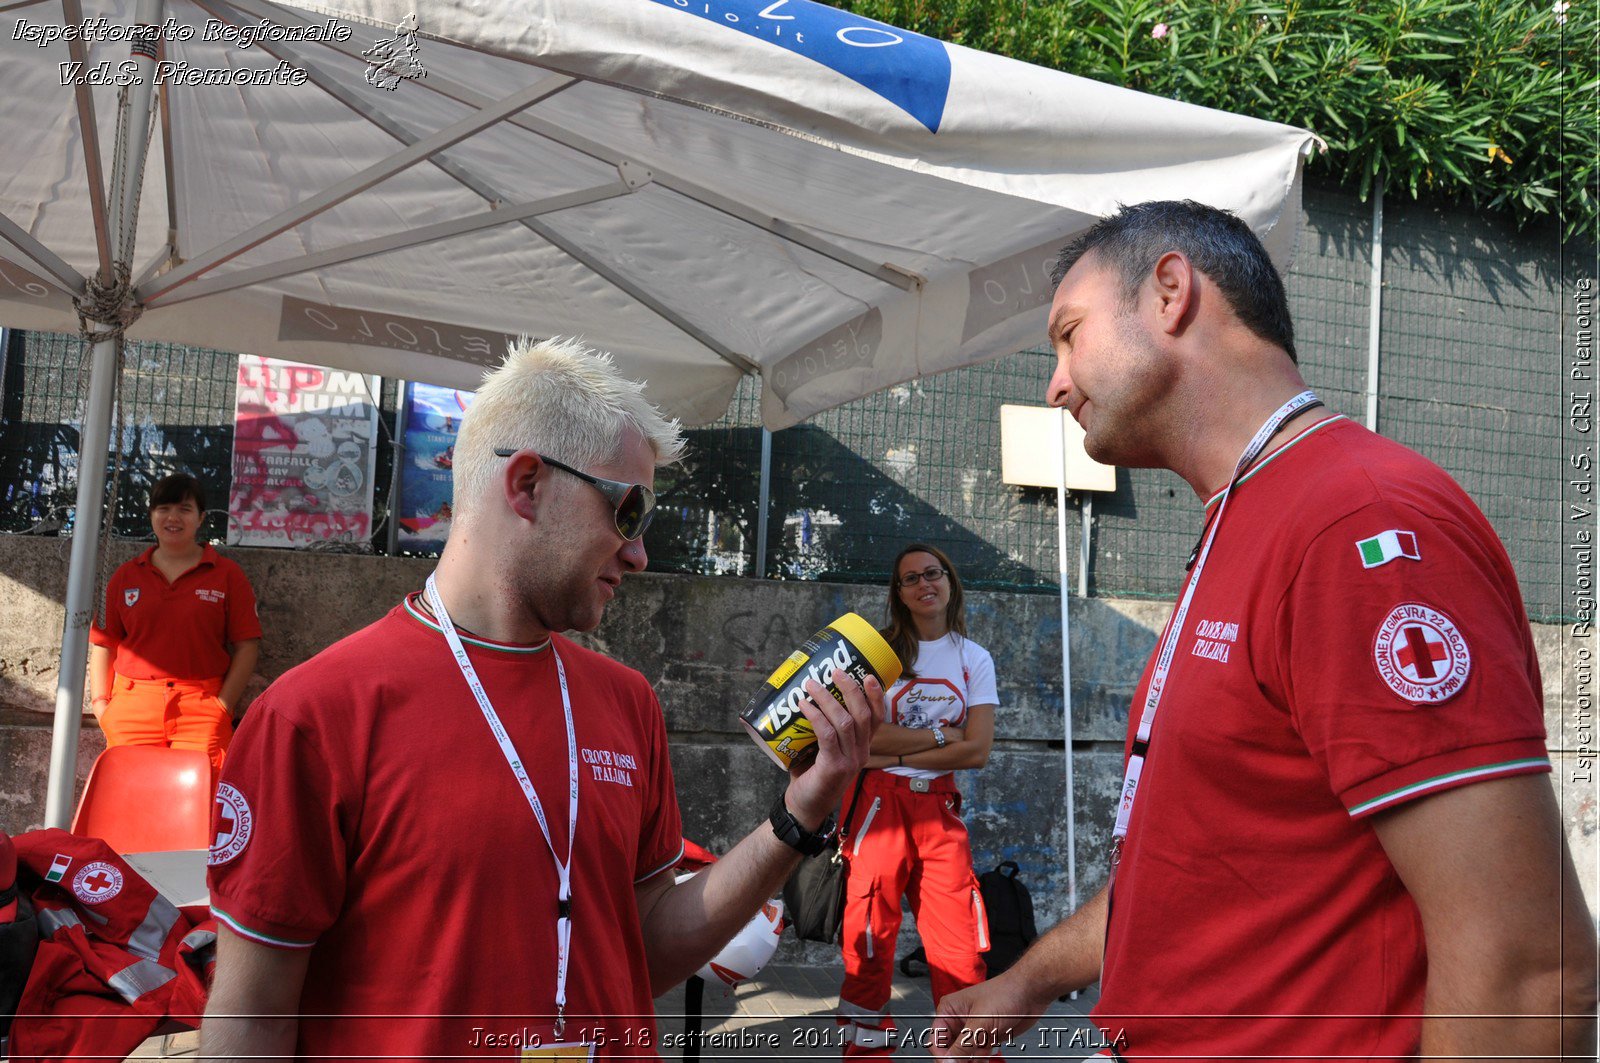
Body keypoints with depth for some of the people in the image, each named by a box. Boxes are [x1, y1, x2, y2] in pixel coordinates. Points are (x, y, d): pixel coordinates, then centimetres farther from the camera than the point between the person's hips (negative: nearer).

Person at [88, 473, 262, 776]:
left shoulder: (227, 575, 7)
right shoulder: (126, 576, 15)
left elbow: (247, 646, 2)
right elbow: (103, 644, 15)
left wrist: (223, 706, -6)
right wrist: (100, 703, 4)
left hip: (201, 709, -2)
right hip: (132, 709, 2)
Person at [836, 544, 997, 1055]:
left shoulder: (975, 659, 9)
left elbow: (977, 750, -2)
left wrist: (896, 752, -7)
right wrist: (939, 735, -6)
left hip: (941, 806, 2)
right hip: (880, 801, -1)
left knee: (960, 947, -3)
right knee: (868, 939, -1)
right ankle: (865, 1047, 12)